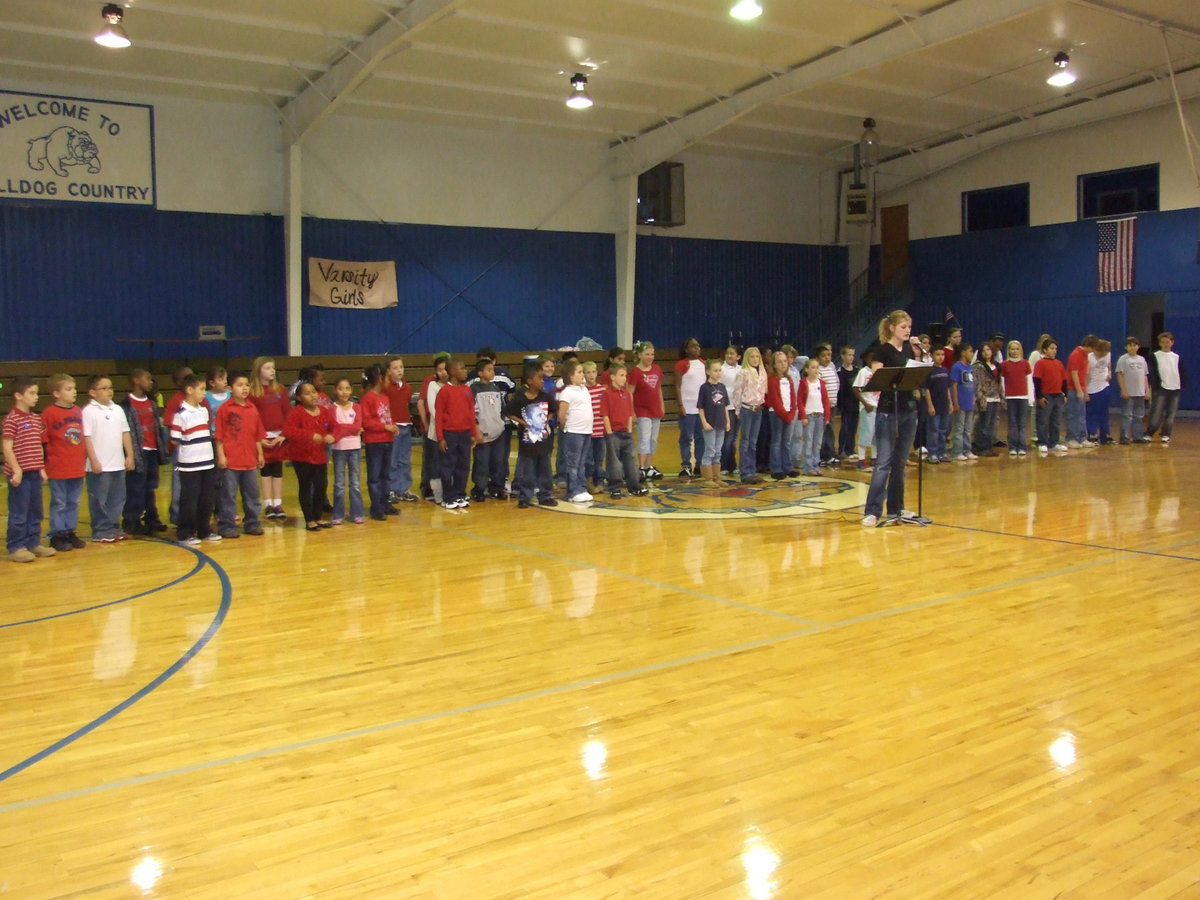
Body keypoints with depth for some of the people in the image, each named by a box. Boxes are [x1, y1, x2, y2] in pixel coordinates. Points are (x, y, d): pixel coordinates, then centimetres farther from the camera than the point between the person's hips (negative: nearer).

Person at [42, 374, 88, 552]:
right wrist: (46, 463, -9)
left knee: (73, 503, 13)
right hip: (58, 469, -5)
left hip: (77, 468, 5)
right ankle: (57, 536, 14)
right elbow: (43, 441, -10)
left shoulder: (78, 411, 6)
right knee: (59, 504, 4)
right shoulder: (50, 413, -11)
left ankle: (70, 532, 24)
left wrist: (84, 458, 14)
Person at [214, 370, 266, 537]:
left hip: (250, 460, 5)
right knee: (228, 495, 1)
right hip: (230, 460, -5)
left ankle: (252, 523, 25)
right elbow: (219, 435, -6)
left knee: (252, 494, 13)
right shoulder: (225, 408, -6)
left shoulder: (253, 409, 8)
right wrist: (221, 455, -11)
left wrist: (260, 454, 12)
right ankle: (226, 526, 8)